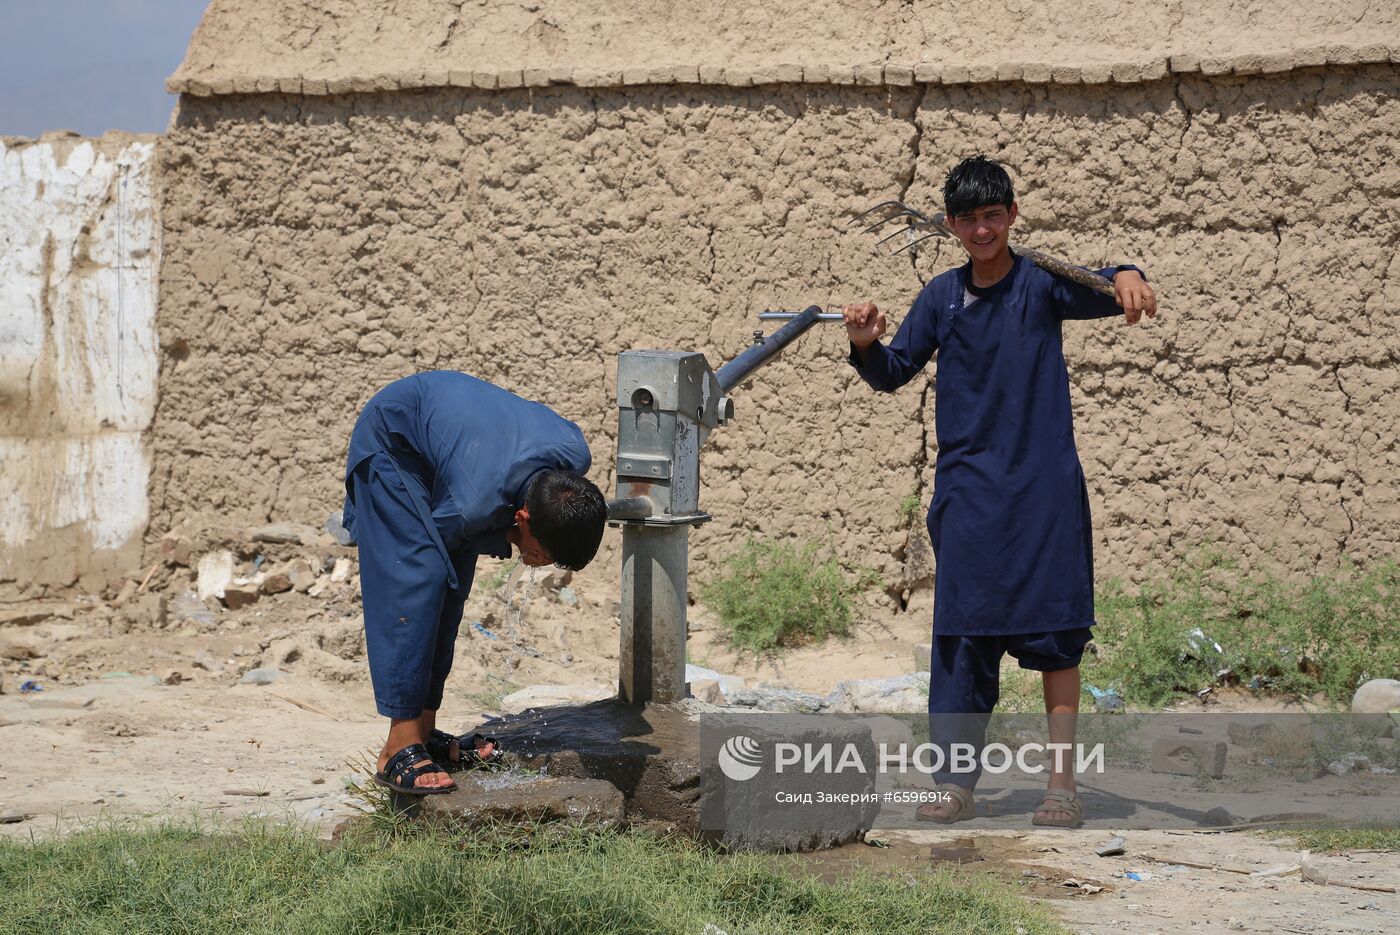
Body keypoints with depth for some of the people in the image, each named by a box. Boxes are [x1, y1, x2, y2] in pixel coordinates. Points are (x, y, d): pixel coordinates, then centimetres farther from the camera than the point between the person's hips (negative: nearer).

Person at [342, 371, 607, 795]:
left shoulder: (574, 457, -24)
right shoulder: (475, 503, -41)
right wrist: (509, 542, -22)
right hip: (391, 437, -7)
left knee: (448, 589, 0)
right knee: (417, 579, -20)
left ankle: (424, 731, 5)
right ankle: (400, 750, -21)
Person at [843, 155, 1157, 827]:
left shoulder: (1041, 283, -1)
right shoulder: (941, 297, 8)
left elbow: (1099, 291, -18)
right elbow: (893, 374, 11)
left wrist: (1126, 279, -42)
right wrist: (866, 345, -11)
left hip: (1045, 487, -2)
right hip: (968, 488, 2)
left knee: (1054, 632, -1)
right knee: (961, 633, 1)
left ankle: (1062, 781, 4)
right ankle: (955, 783, 6)